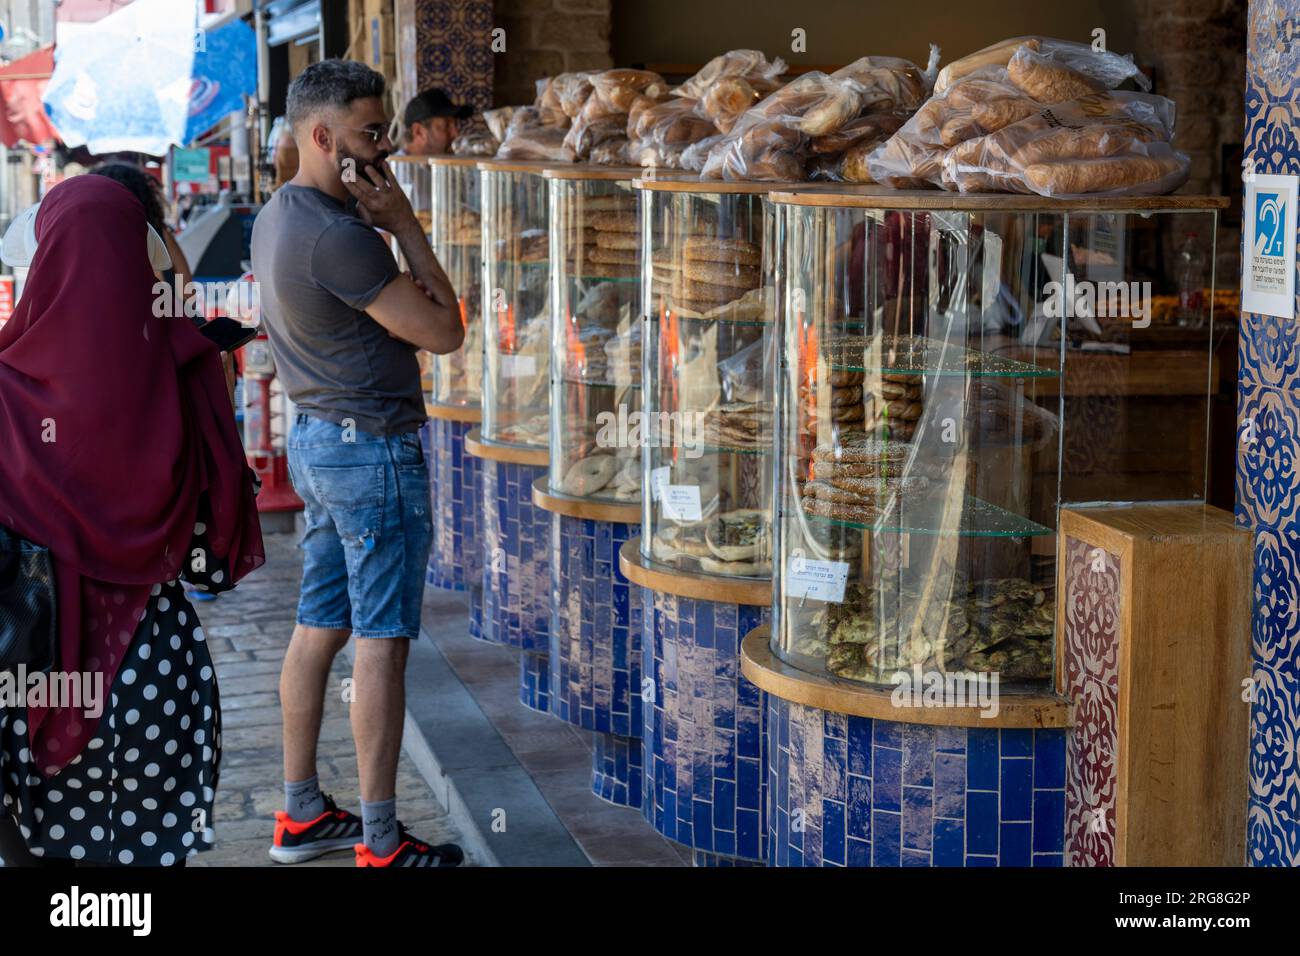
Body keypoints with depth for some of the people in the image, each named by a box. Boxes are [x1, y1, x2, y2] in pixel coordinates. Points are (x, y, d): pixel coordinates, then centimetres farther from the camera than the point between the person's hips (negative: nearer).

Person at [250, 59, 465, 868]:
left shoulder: (278, 216, 9)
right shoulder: (337, 237, -22)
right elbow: (444, 330, -17)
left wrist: (383, 225, 3)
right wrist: (406, 225, -14)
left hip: (316, 438, 10)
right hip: (373, 450, -10)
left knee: (319, 628, 14)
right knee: (382, 644, -3)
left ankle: (301, 814, 23)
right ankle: (381, 844, 4)